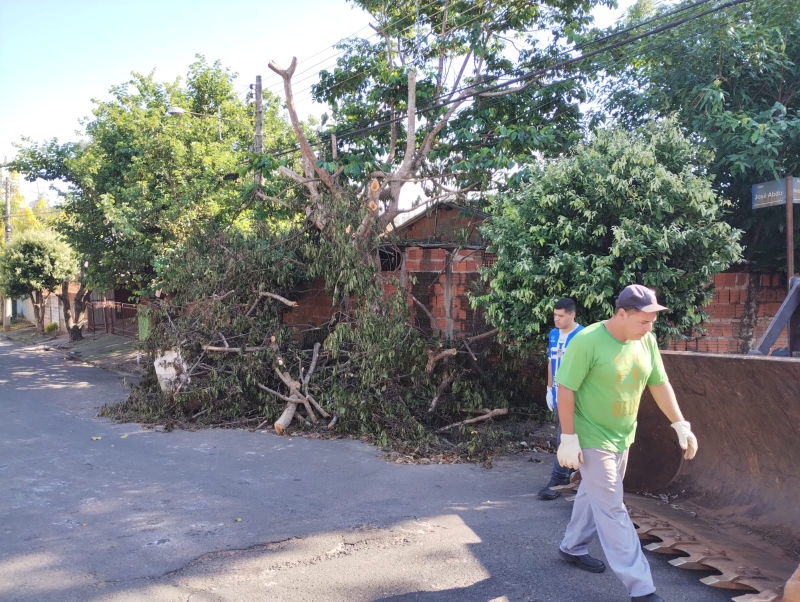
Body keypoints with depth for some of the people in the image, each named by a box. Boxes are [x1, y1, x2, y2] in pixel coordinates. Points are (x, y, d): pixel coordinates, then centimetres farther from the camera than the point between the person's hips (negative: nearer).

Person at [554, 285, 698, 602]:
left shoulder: (647, 342, -2)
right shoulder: (587, 341, -23)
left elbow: (660, 384, 8)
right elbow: (565, 390, -20)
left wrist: (681, 425, 5)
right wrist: (568, 438, -20)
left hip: (622, 437, 7)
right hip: (592, 438, -7)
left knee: (594, 496, 21)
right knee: (612, 510, -2)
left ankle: (572, 547, 42)